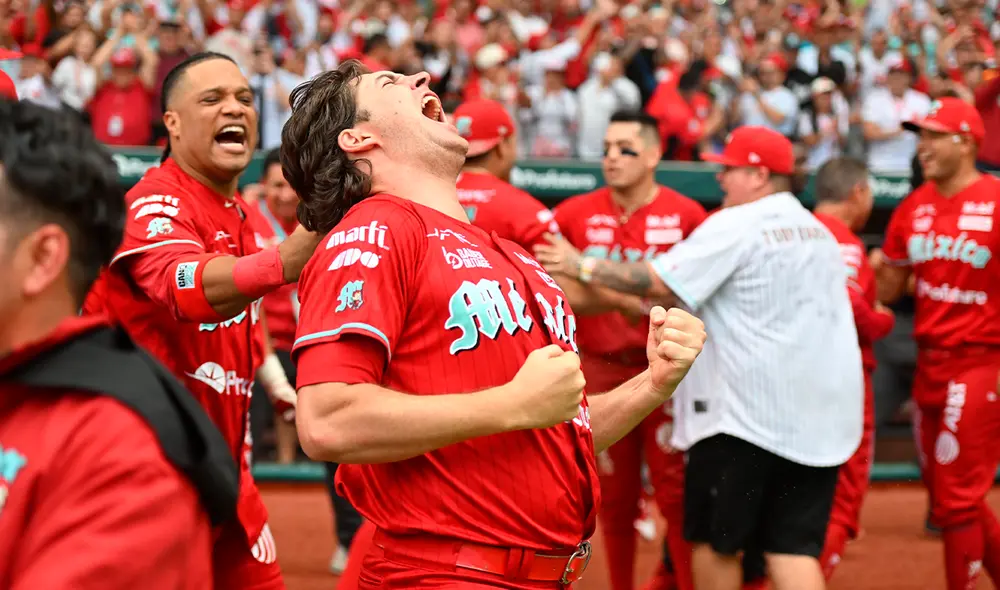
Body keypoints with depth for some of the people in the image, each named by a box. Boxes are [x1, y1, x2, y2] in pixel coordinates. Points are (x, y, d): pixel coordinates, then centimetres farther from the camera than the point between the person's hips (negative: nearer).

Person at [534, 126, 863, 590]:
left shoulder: (734, 226, -8)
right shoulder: (818, 233, 17)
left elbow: (659, 281, -13)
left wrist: (584, 268, -2)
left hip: (747, 410, -7)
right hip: (819, 418, 7)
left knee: (715, 539, 8)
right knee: (794, 546, 3)